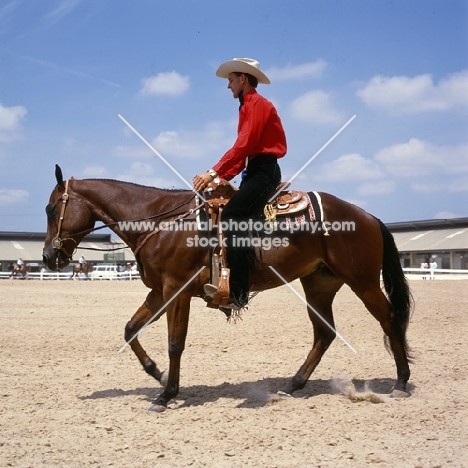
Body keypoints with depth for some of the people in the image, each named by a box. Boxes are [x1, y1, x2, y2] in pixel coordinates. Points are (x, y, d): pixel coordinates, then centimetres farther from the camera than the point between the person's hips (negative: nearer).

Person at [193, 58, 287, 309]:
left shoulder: (257, 104, -8)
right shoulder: (248, 107, 22)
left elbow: (243, 146, -20)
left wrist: (213, 172, -24)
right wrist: (221, 177, 9)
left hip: (264, 171, -11)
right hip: (255, 172, 11)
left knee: (231, 216, -25)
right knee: (218, 211, 7)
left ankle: (237, 290, -30)